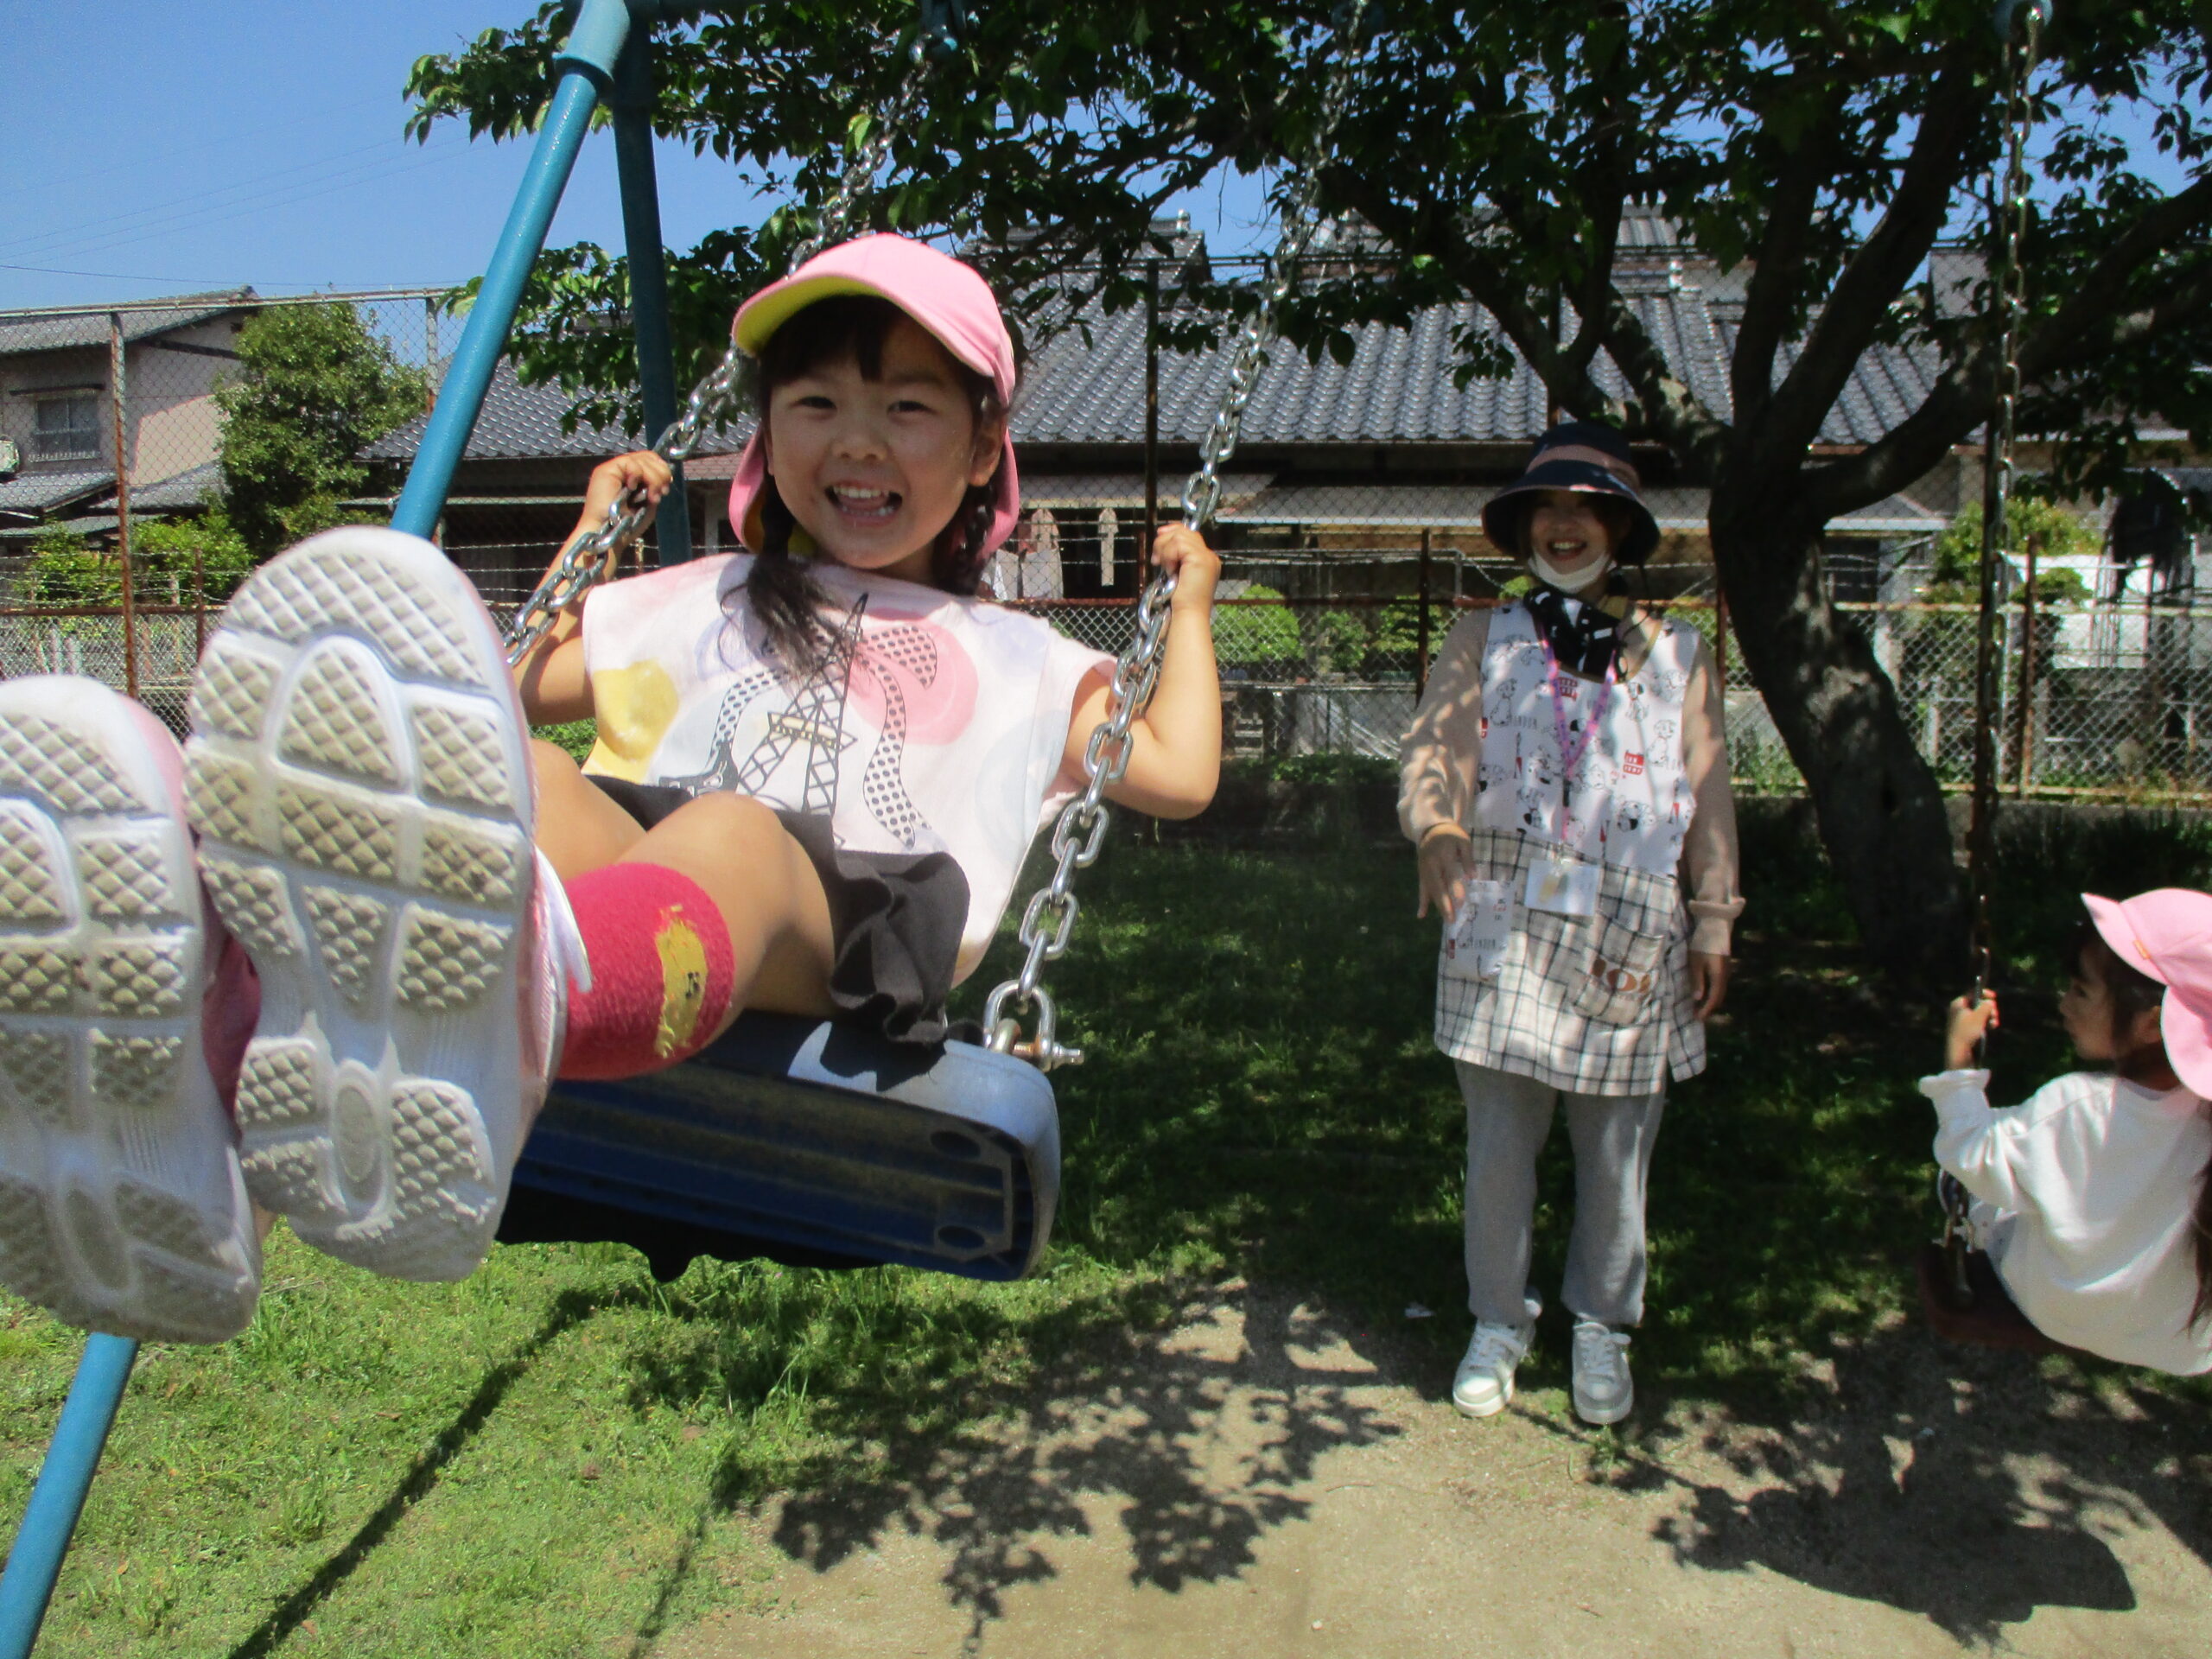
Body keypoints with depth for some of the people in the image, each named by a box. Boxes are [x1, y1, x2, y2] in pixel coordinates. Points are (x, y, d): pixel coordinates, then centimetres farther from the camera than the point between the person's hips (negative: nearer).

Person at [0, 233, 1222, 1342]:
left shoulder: (1013, 661, 33)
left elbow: (1176, 773, 26)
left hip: (856, 917, -2)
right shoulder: (707, 602, 37)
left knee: (727, 839, -39)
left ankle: (502, 1018, -74)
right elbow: (511, 686, 42)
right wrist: (595, 528, 47)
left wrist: (1189, 603, 36)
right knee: (490, 772, -32)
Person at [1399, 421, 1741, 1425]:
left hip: (1632, 938, 1)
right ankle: (1499, 1322, 24)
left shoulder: (1676, 654, 12)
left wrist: (1713, 925, 6)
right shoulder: (1484, 642, 8)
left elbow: (1708, 799, 11)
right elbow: (1436, 747, -5)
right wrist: (1436, 827, -27)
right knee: (1498, 1144, 4)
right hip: (1506, 926, -1)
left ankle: (1602, 1326, 29)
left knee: (1617, 1150, 8)